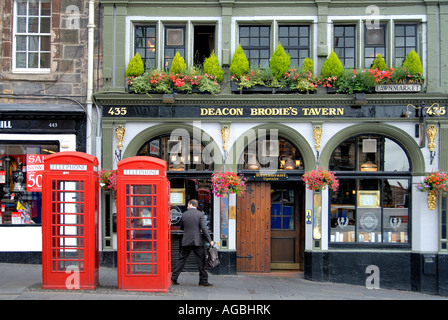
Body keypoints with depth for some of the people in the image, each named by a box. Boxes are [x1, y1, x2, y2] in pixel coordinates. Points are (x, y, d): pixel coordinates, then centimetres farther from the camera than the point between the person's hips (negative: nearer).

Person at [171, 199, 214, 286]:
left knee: (181, 260, 10)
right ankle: (203, 280, 3)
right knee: (201, 261, 3)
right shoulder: (200, 214, -3)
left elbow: (181, 227, 16)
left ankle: (173, 278, 11)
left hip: (186, 241, 3)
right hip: (197, 241, -3)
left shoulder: (184, 214, 5)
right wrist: (209, 240, -8)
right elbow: (204, 228, -10)